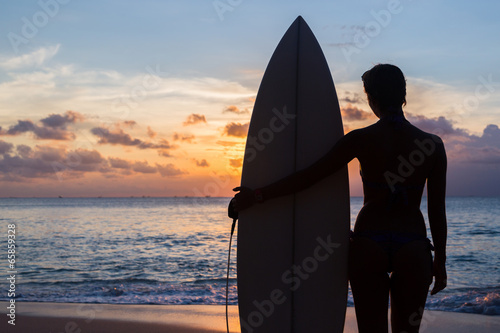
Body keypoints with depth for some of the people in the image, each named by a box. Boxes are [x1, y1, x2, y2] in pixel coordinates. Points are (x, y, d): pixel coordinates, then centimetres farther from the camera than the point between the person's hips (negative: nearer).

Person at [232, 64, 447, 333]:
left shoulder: (361, 140, -6)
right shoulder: (433, 145, -2)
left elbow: (308, 177, -7)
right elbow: (437, 211, 0)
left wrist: (257, 195, 1)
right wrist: (440, 262, 10)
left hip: (368, 245, -1)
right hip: (413, 249, 1)